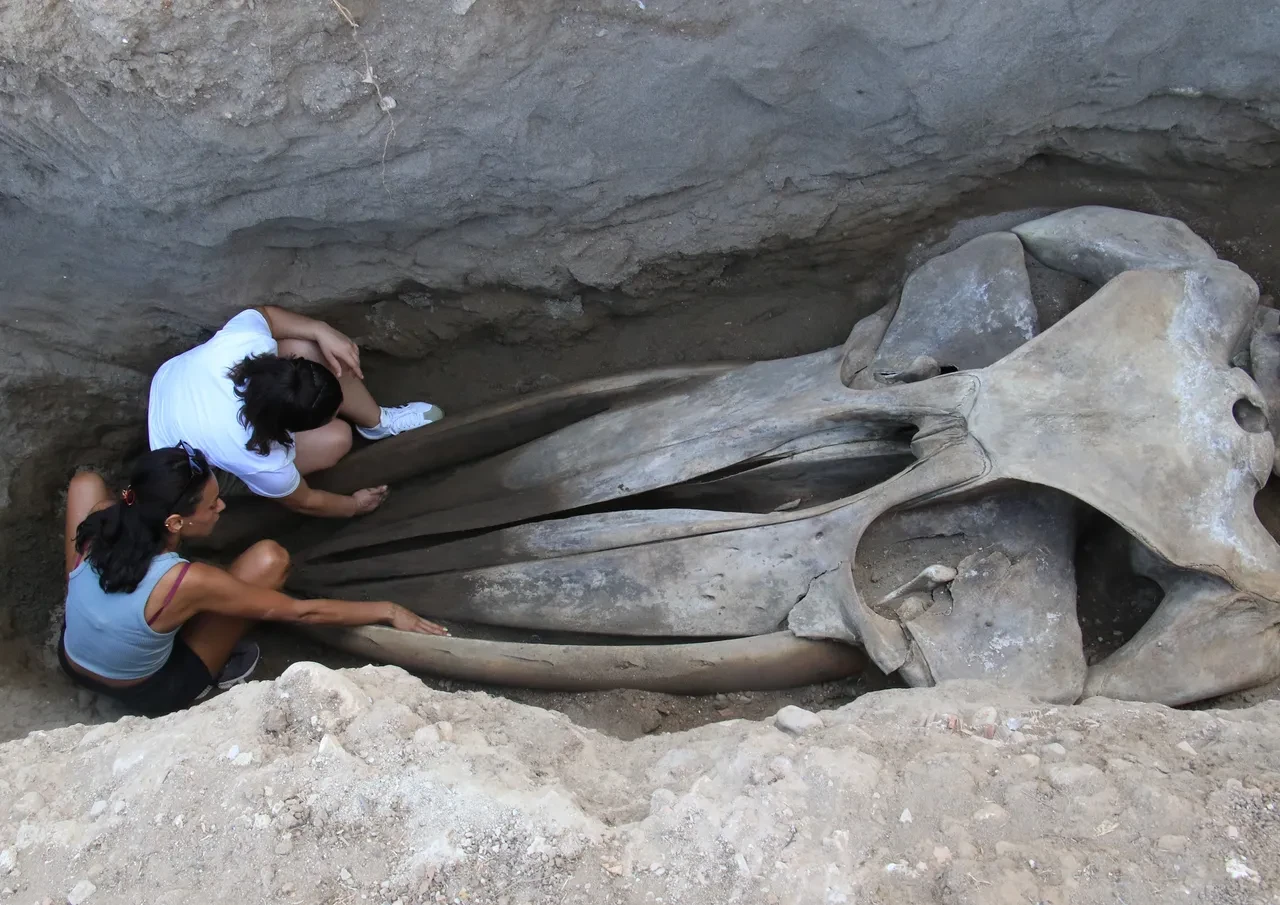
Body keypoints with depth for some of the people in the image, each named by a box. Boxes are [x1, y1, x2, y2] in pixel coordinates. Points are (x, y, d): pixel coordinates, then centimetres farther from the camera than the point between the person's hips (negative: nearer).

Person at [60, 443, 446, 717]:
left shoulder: (98, 522, -25)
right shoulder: (187, 582, -36)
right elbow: (301, 611, -28)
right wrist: (387, 610, -18)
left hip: (71, 663, 5)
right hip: (148, 695, -5)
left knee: (86, 482, 4)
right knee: (268, 558, -23)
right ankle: (216, 668, 4)